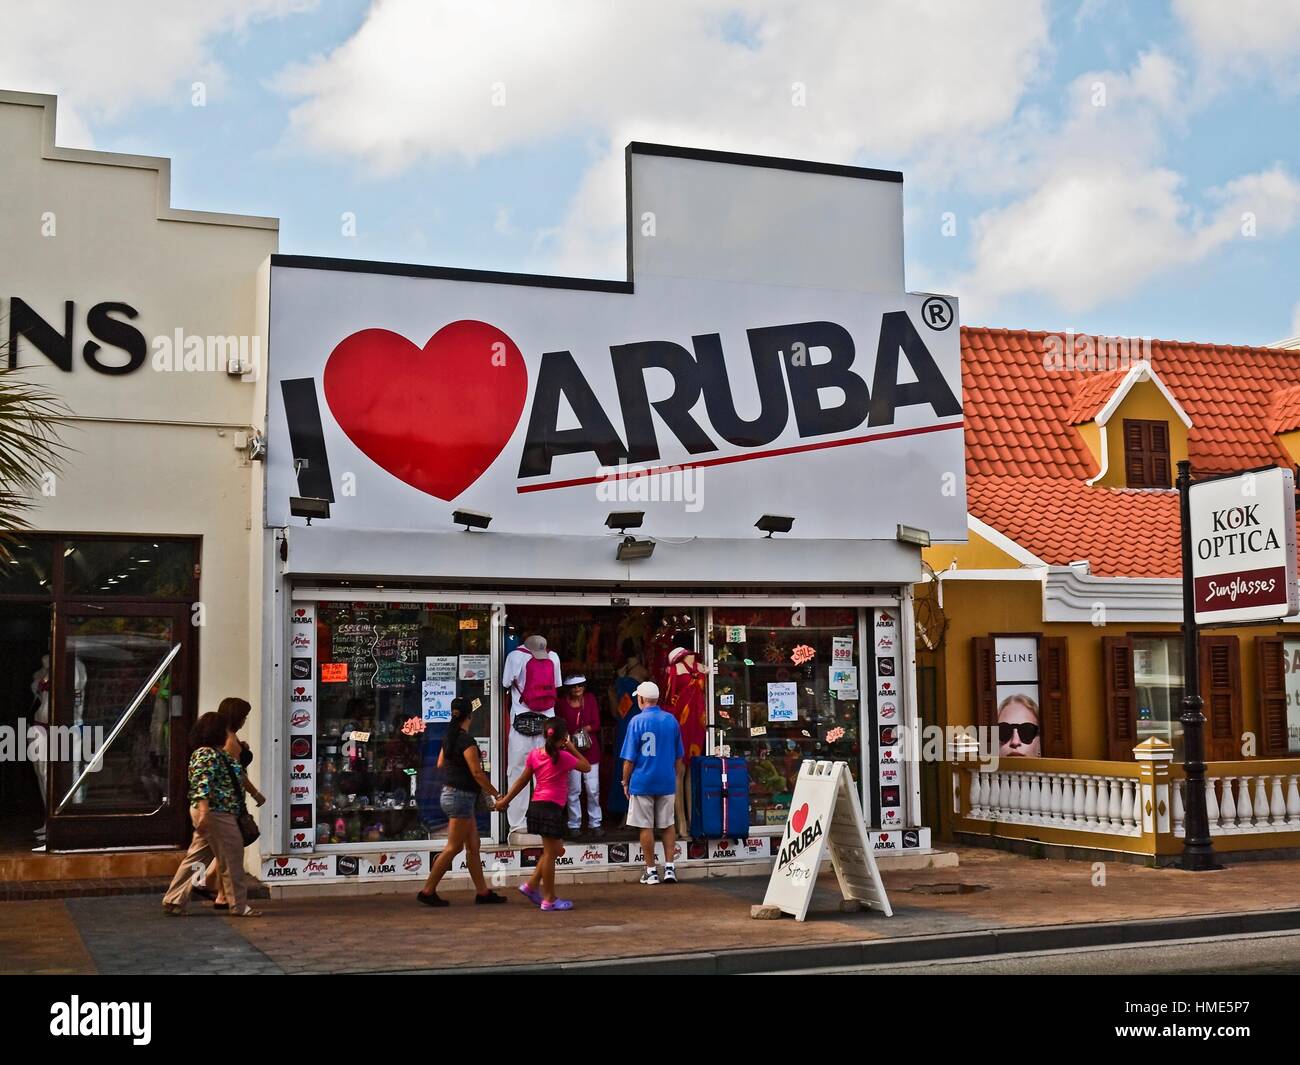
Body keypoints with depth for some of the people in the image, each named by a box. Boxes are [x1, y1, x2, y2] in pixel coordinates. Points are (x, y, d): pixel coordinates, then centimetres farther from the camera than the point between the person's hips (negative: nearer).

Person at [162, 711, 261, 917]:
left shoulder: (215, 753, 15)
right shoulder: (207, 755, -16)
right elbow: (202, 786, -24)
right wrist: (204, 813, -28)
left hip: (210, 814, 11)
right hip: (216, 813, -11)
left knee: (196, 857, 12)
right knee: (232, 859, -2)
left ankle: (173, 901, 13)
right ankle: (239, 905, 4)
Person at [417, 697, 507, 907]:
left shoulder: (449, 736, 9)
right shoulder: (466, 740, -18)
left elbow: (440, 764, 20)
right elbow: (477, 773, -19)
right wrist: (497, 795, -13)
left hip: (450, 793, 9)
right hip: (461, 796, -9)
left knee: (473, 847, 11)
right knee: (453, 847, -3)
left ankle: (483, 891, 14)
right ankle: (428, 891, 0)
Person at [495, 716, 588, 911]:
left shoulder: (534, 755, 6)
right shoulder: (563, 757, -11)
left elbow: (522, 781, 9)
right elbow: (586, 767, 1)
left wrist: (505, 800, 15)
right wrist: (572, 748, 7)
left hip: (537, 806, 8)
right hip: (552, 808, -8)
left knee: (555, 850, 20)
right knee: (550, 853, 0)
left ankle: (532, 885, 21)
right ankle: (549, 899, 6)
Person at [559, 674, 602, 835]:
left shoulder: (590, 699, 4)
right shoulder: (563, 703, -1)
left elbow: (596, 724, 1)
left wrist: (582, 730, -12)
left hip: (590, 750, 2)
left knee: (593, 790, 3)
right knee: (574, 790, 1)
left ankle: (595, 823, 13)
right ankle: (574, 824, 10)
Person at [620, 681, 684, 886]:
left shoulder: (637, 721, -9)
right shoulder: (671, 720, 4)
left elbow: (629, 758, -8)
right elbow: (679, 756, 11)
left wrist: (625, 782, 3)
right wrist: (676, 780, 21)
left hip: (642, 782, -4)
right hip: (667, 782, 4)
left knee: (646, 827, 4)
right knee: (668, 825, 13)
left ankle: (651, 871, 8)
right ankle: (669, 868, 8)